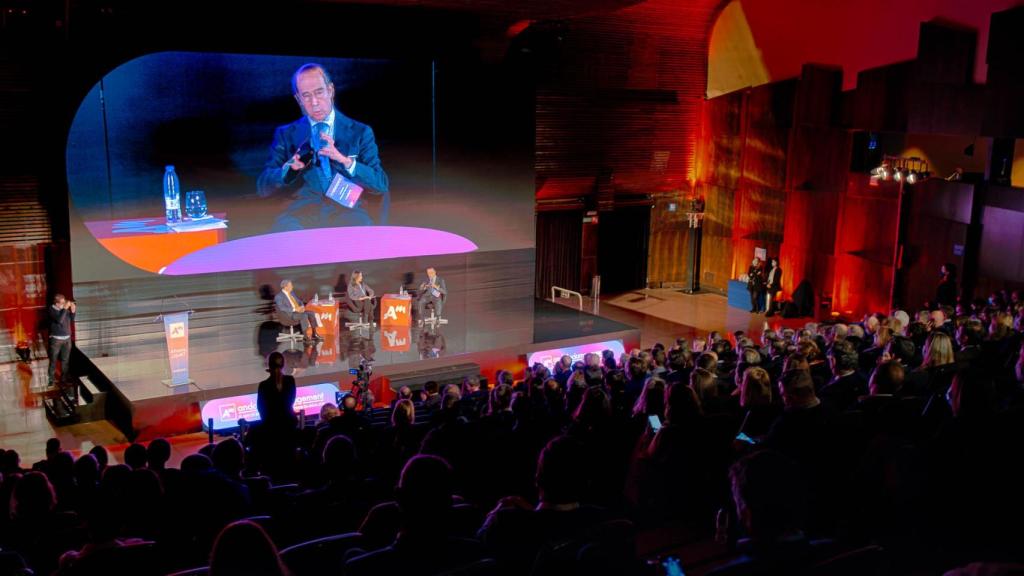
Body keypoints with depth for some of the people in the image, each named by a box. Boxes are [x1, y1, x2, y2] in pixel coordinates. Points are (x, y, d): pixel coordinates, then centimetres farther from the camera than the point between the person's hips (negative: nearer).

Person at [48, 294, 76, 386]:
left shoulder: (66, 309, 0)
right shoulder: (52, 310, -13)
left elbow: (72, 320, 5)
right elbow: (59, 320, -28)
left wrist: (73, 311, -10)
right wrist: (65, 308, -29)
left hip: (67, 338, 5)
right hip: (56, 339, -5)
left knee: (65, 359, 13)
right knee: (53, 360, 1)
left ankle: (64, 377, 25)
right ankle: (50, 379, 9)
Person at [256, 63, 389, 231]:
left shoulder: (360, 132, 13)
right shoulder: (286, 134, 16)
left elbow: (381, 185, 3)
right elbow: (262, 188, 10)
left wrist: (344, 160, -13)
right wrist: (290, 167, -11)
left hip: (346, 211, 0)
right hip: (303, 211, 1)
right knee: (285, 229, -33)